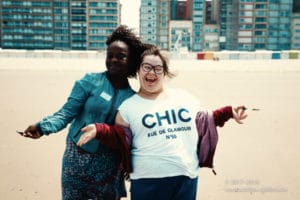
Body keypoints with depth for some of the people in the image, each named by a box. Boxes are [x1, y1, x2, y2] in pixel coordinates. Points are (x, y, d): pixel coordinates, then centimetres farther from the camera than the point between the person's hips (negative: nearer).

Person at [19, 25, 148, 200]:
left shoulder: (133, 98, -1)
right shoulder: (90, 82, -7)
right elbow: (67, 112, -13)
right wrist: (43, 127, -28)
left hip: (108, 165, 2)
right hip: (77, 157, -1)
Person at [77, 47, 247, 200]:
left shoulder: (184, 97, 9)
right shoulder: (128, 106, 2)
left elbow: (203, 123, 19)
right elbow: (119, 140, 2)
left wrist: (228, 113, 10)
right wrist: (99, 130, -14)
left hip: (186, 177, 3)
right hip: (148, 181, -2)